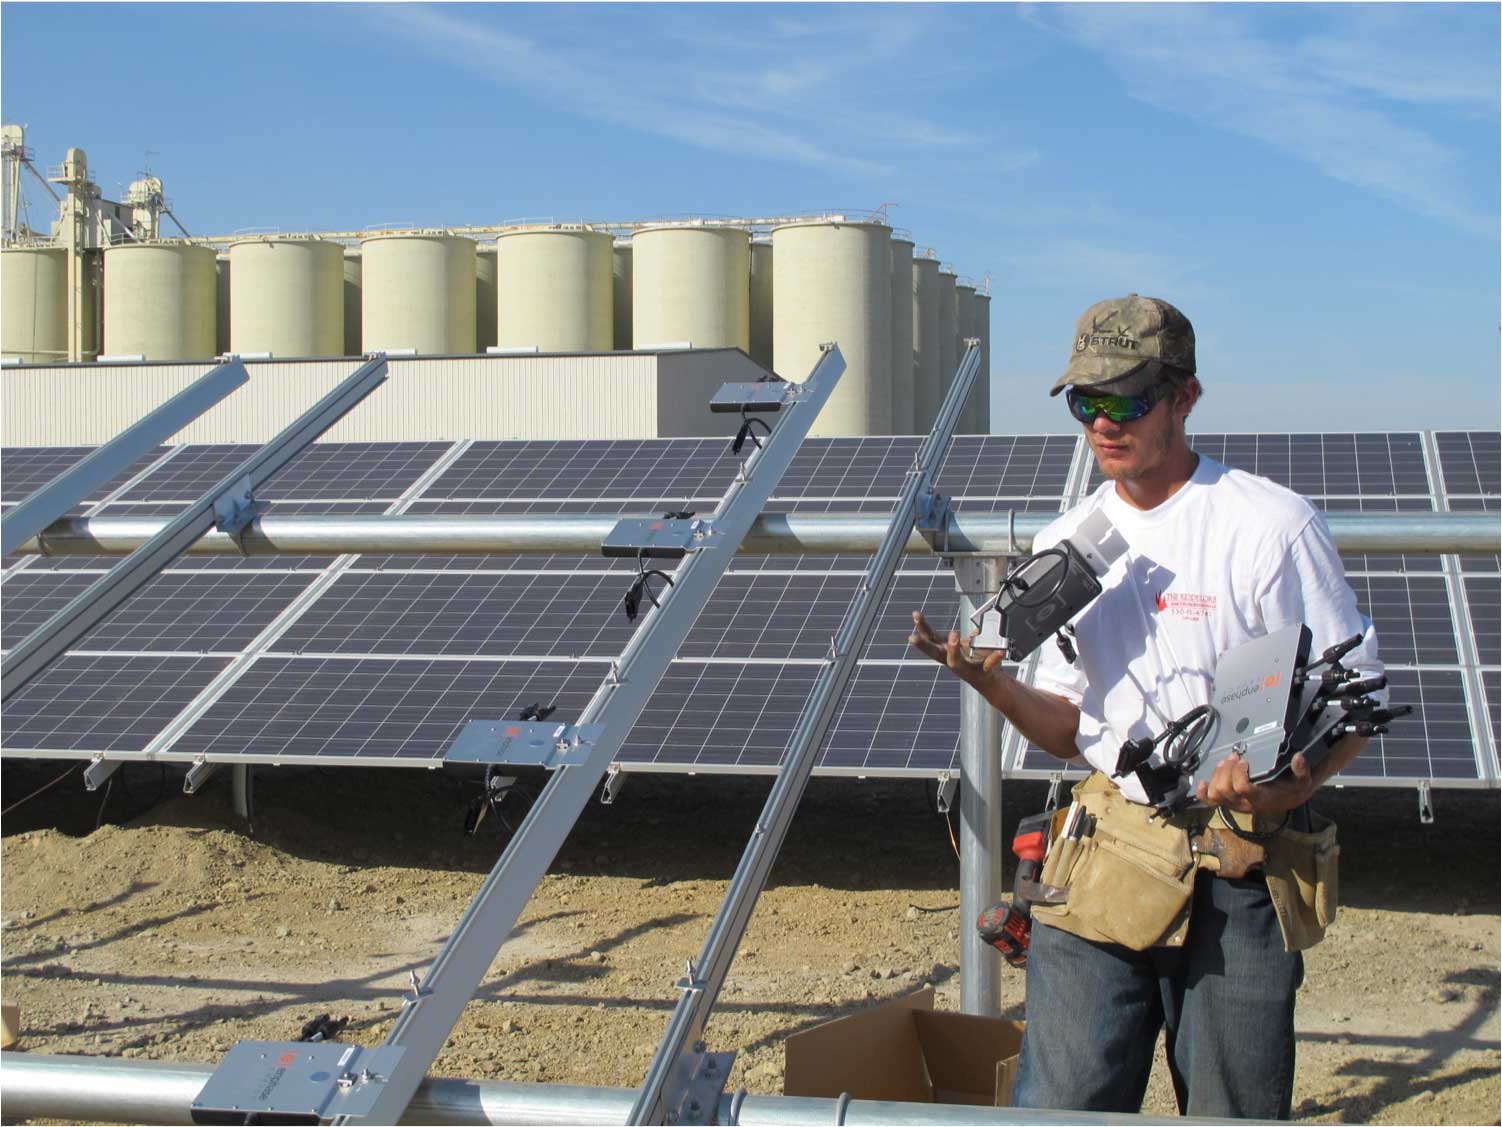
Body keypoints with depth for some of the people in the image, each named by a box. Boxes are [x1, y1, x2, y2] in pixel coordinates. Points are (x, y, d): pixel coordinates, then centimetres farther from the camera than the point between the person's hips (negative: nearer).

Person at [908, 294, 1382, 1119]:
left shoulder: (1271, 526, -7)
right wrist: (994, 686, -7)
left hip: (1244, 872, -3)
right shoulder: (1063, 545, 9)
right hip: (1105, 860, 4)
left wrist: (1290, 782, -24)